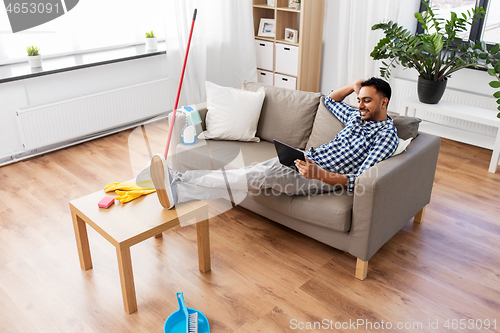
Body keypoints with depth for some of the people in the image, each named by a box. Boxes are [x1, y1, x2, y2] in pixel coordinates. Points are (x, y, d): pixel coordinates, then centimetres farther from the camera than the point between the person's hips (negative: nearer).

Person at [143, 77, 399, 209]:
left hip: (326, 176, -8)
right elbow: (329, 101, 38)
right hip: (307, 158, 8)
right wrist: (353, 86, 19)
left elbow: (361, 181, -18)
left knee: (258, 175, -29)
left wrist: (320, 174, -32)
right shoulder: (358, 116, 20)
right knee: (252, 169, -14)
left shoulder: (387, 135, -6)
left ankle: (178, 193, -37)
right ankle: (178, 179, -23)